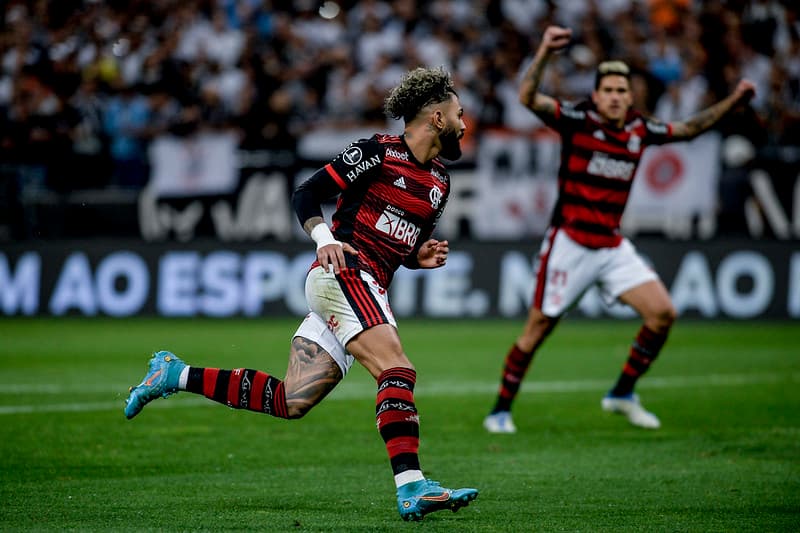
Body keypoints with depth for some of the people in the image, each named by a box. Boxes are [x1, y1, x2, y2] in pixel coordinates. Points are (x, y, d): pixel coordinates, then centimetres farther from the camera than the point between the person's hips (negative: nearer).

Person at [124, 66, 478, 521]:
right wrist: (325, 239, -20)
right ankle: (412, 487, -33)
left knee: (290, 401, 3)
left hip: (368, 289, 8)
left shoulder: (439, 182, 19)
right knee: (398, 371, -24)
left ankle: (175, 375, 14)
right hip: (343, 274, -8)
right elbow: (307, 194, -4)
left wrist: (421, 256, 6)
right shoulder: (378, 152, -5)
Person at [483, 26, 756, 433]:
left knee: (663, 313, -5)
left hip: (613, 247, 5)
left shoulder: (640, 130, 5)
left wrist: (732, 101, 15)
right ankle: (500, 410, 12)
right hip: (569, 243, -5)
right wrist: (544, 53, -38)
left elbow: (688, 128, 21)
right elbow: (528, 98, -25)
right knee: (539, 327, -1)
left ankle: (622, 394, 12)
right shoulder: (577, 120, -10)